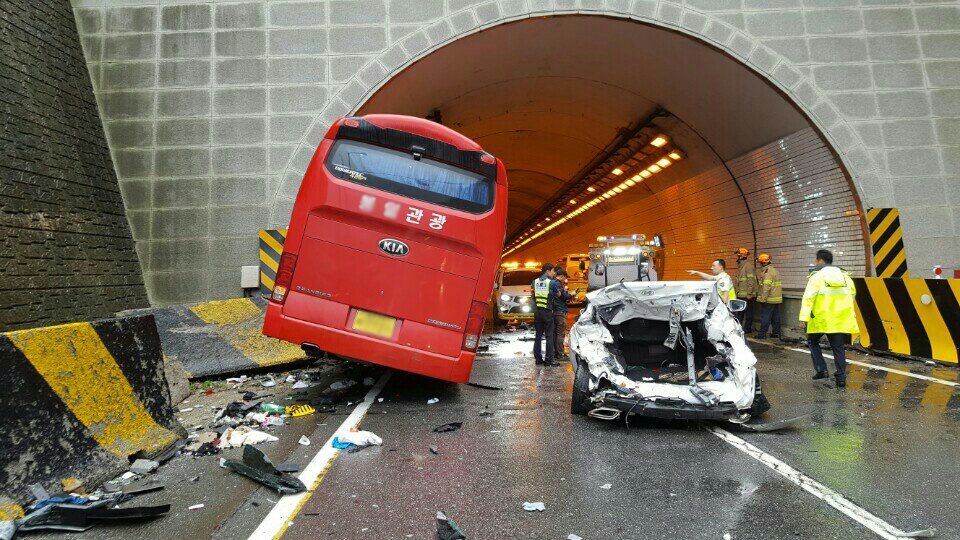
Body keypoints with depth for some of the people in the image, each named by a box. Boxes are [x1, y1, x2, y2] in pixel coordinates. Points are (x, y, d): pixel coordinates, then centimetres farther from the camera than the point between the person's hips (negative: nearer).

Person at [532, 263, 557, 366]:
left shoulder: (535, 281, 9)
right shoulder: (551, 282, -8)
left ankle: (538, 359, 11)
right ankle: (549, 360, -3)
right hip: (547, 311, -5)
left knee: (538, 336, 10)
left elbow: (533, 295, 10)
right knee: (549, 336, -1)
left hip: (537, 311, 5)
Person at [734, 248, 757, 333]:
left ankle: (748, 329, 5)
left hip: (747, 295, -10)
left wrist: (749, 293, -22)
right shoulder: (740, 266, 16)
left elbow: (751, 280, -19)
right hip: (740, 294, 10)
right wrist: (735, 288, 22)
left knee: (748, 312, -1)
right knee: (739, 312, 15)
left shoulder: (749, 265, -13)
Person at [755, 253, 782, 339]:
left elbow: (766, 286, -23)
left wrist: (763, 298, -22)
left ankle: (762, 334, -5)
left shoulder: (767, 271, -16)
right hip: (777, 299, 9)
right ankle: (776, 333, 18)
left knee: (765, 317, -6)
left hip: (769, 299, -9)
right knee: (775, 316, 13)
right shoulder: (775, 271, 16)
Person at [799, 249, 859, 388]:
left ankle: (821, 370, 7)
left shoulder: (816, 276, -6)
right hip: (840, 320, 4)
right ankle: (841, 378, 7)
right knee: (838, 348, 9)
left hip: (821, 319, -4)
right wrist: (850, 313, 36)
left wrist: (804, 317, -19)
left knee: (813, 341, 17)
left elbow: (808, 297, -15)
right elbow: (852, 295, 22)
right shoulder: (845, 276, 12)